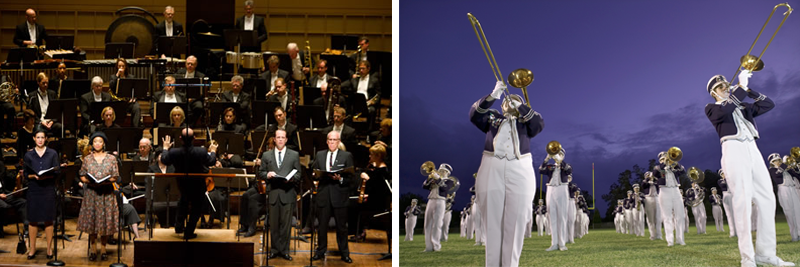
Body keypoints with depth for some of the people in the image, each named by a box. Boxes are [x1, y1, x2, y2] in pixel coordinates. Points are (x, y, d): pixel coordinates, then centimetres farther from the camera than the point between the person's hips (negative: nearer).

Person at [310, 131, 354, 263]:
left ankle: (344, 253, 13)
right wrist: (318, 175, -8)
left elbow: (350, 178, -2)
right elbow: (313, 172, 13)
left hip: (339, 196, -2)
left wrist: (340, 179, -20)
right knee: (322, 225, 8)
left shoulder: (347, 156, 2)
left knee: (341, 226, 4)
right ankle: (320, 251, 19)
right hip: (323, 195, 2)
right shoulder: (319, 155, 12)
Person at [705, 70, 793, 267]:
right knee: (743, 199, -15)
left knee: (767, 198, -2)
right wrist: (741, 87, -10)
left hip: (752, 149, 6)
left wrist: (748, 90, 11)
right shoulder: (712, 108, 11)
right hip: (733, 149, -6)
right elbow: (724, 110, -12)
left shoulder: (743, 107, 28)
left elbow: (769, 104, 20)